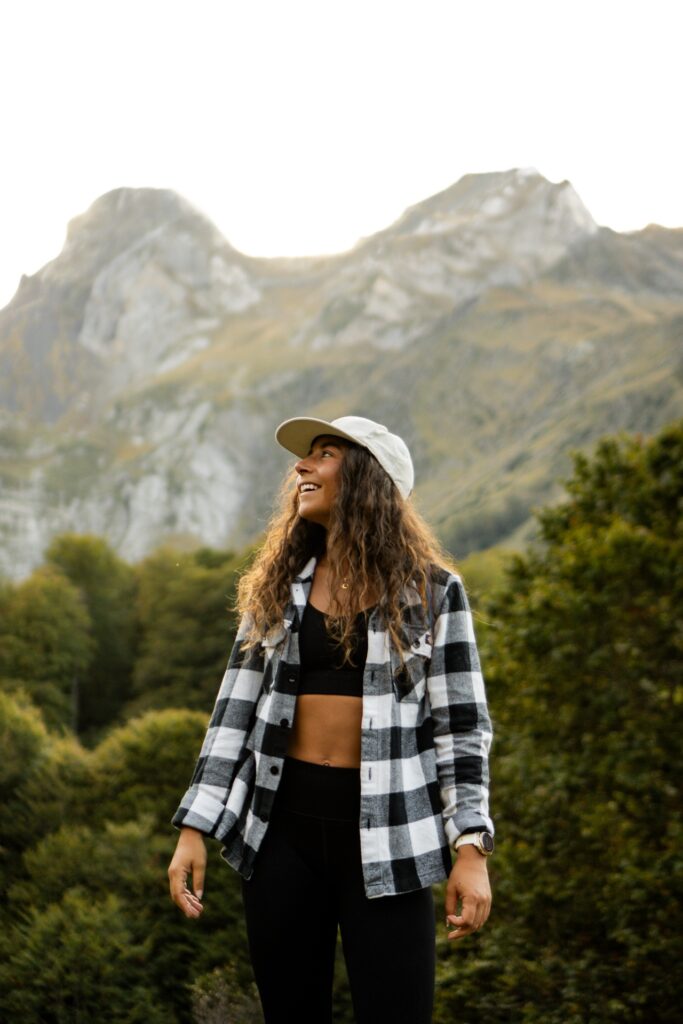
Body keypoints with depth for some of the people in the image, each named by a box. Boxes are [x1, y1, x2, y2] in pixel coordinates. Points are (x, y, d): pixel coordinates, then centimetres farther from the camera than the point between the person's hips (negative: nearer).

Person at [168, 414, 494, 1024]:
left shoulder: (432, 589, 0)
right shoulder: (276, 587, 10)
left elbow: (461, 725, -2)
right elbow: (236, 713, 8)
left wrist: (471, 846, -10)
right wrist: (194, 827, 2)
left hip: (385, 830, -3)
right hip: (282, 820, 3)